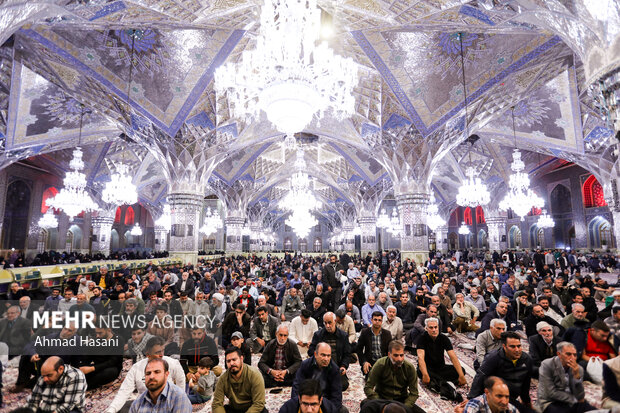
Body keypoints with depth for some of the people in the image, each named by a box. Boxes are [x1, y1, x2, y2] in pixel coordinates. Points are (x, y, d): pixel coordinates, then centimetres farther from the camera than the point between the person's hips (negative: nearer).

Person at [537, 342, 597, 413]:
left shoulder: (578, 369, 1)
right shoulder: (547, 365, -13)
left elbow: (580, 397, -7)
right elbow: (551, 393, -13)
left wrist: (577, 375, -19)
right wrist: (574, 400, -6)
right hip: (551, 402, -4)